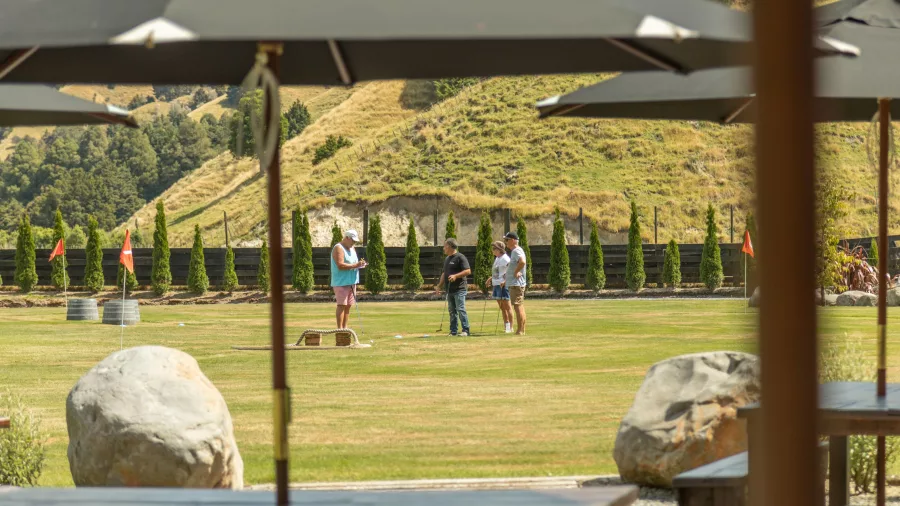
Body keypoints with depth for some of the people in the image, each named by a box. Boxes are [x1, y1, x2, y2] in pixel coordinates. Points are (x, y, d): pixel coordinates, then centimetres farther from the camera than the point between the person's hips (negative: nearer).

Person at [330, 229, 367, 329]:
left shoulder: (352, 249, 18)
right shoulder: (338, 248, -11)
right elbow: (340, 265, -22)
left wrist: (360, 264, 2)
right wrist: (355, 265, -22)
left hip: (351, 282, 9)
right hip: (341, 282, -9)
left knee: (348, 306, 8)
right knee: (341, 305, -10)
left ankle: (345, 328, 13)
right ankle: (340, 329, -11)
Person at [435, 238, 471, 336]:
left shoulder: (460, 257, -8)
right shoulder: (447, 259, 19)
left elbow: (468, 271, -14)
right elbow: (444, 273, 27)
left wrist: (455, 276, -23)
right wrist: (439, 286, 21)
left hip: (459, 289, -9)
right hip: (450, 290, 9)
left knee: (461, 310, -11)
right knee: (452, 311, 9)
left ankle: (465, 330, -9)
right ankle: (453, 331, 12)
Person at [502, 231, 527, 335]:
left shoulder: (517, 251, -14)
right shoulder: (514, 251, 19)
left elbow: (522, 262, -35)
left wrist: (516, 272, -23)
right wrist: (507, 280, 26)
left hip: (516, 284, -11)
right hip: (513, 283, 11)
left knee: (518, 307, -10)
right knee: (520, 307, 11)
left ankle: (520, 331, -11)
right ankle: (522, 330, 14)